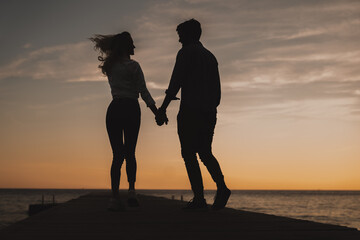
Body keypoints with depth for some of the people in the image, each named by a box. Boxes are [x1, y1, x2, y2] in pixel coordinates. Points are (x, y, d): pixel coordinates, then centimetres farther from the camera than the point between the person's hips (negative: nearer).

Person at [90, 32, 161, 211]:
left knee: (117, 154, 1)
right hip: (131, 109, -3)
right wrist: (156, 111, -9)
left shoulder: (110, 67, 12)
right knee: (130, 153, 8)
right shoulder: (133, 65, -4)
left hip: (114, 109, 3)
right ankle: (131, 189, -7)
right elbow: (143, 91, -9)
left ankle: (115, 197, -9)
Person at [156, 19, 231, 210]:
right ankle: (221, 187, -8)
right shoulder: (210, 56, 22)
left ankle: (199, 198, -12)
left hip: (190, 110, -7)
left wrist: (163, 108, -12)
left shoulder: (186, 52, -1)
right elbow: (217, 91, 23)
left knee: (189, 153, -5)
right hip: (209, 112, 7)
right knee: (205, 153, 12)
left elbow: (175, 82, -11)